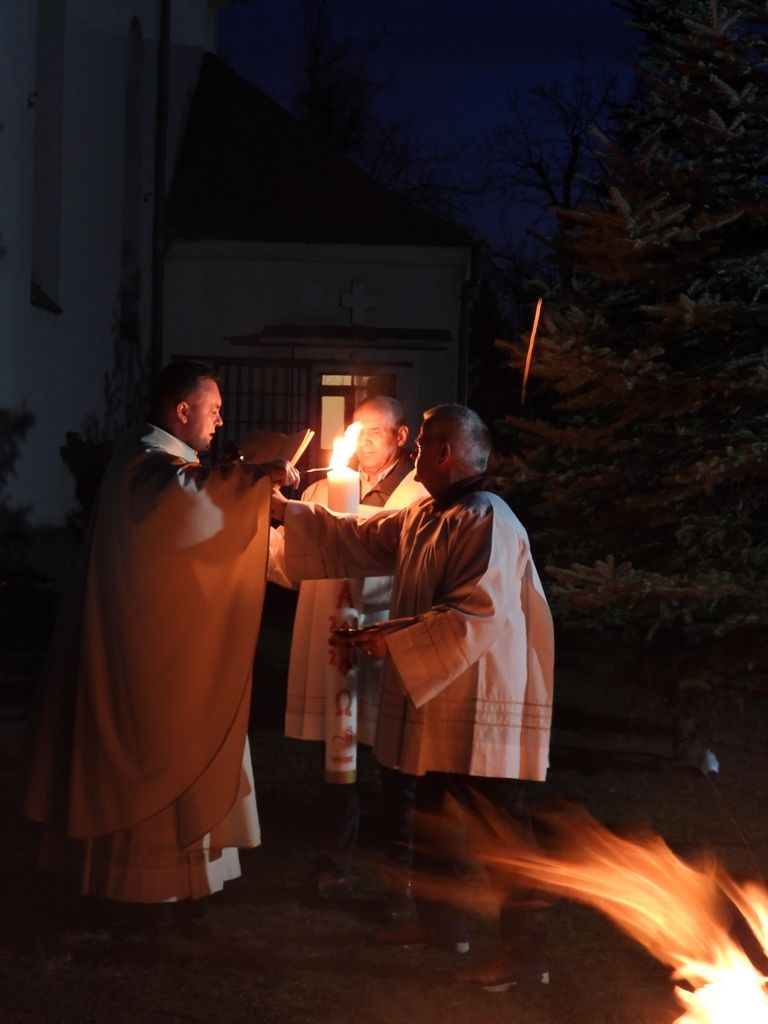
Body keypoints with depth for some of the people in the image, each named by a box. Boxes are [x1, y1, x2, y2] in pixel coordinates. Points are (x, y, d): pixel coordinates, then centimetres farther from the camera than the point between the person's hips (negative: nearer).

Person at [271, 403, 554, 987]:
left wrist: (394, 640, -21)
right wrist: (288, 511, 17)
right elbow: (359, 539, 21)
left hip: (479, 704, -10)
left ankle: (525, 949, 0)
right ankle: (441, 921, 33)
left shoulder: (487, 522, -19)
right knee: (436, 814, 19)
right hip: (438, 699, 10)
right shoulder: (423, 517, 11)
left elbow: (479, 614, -26)